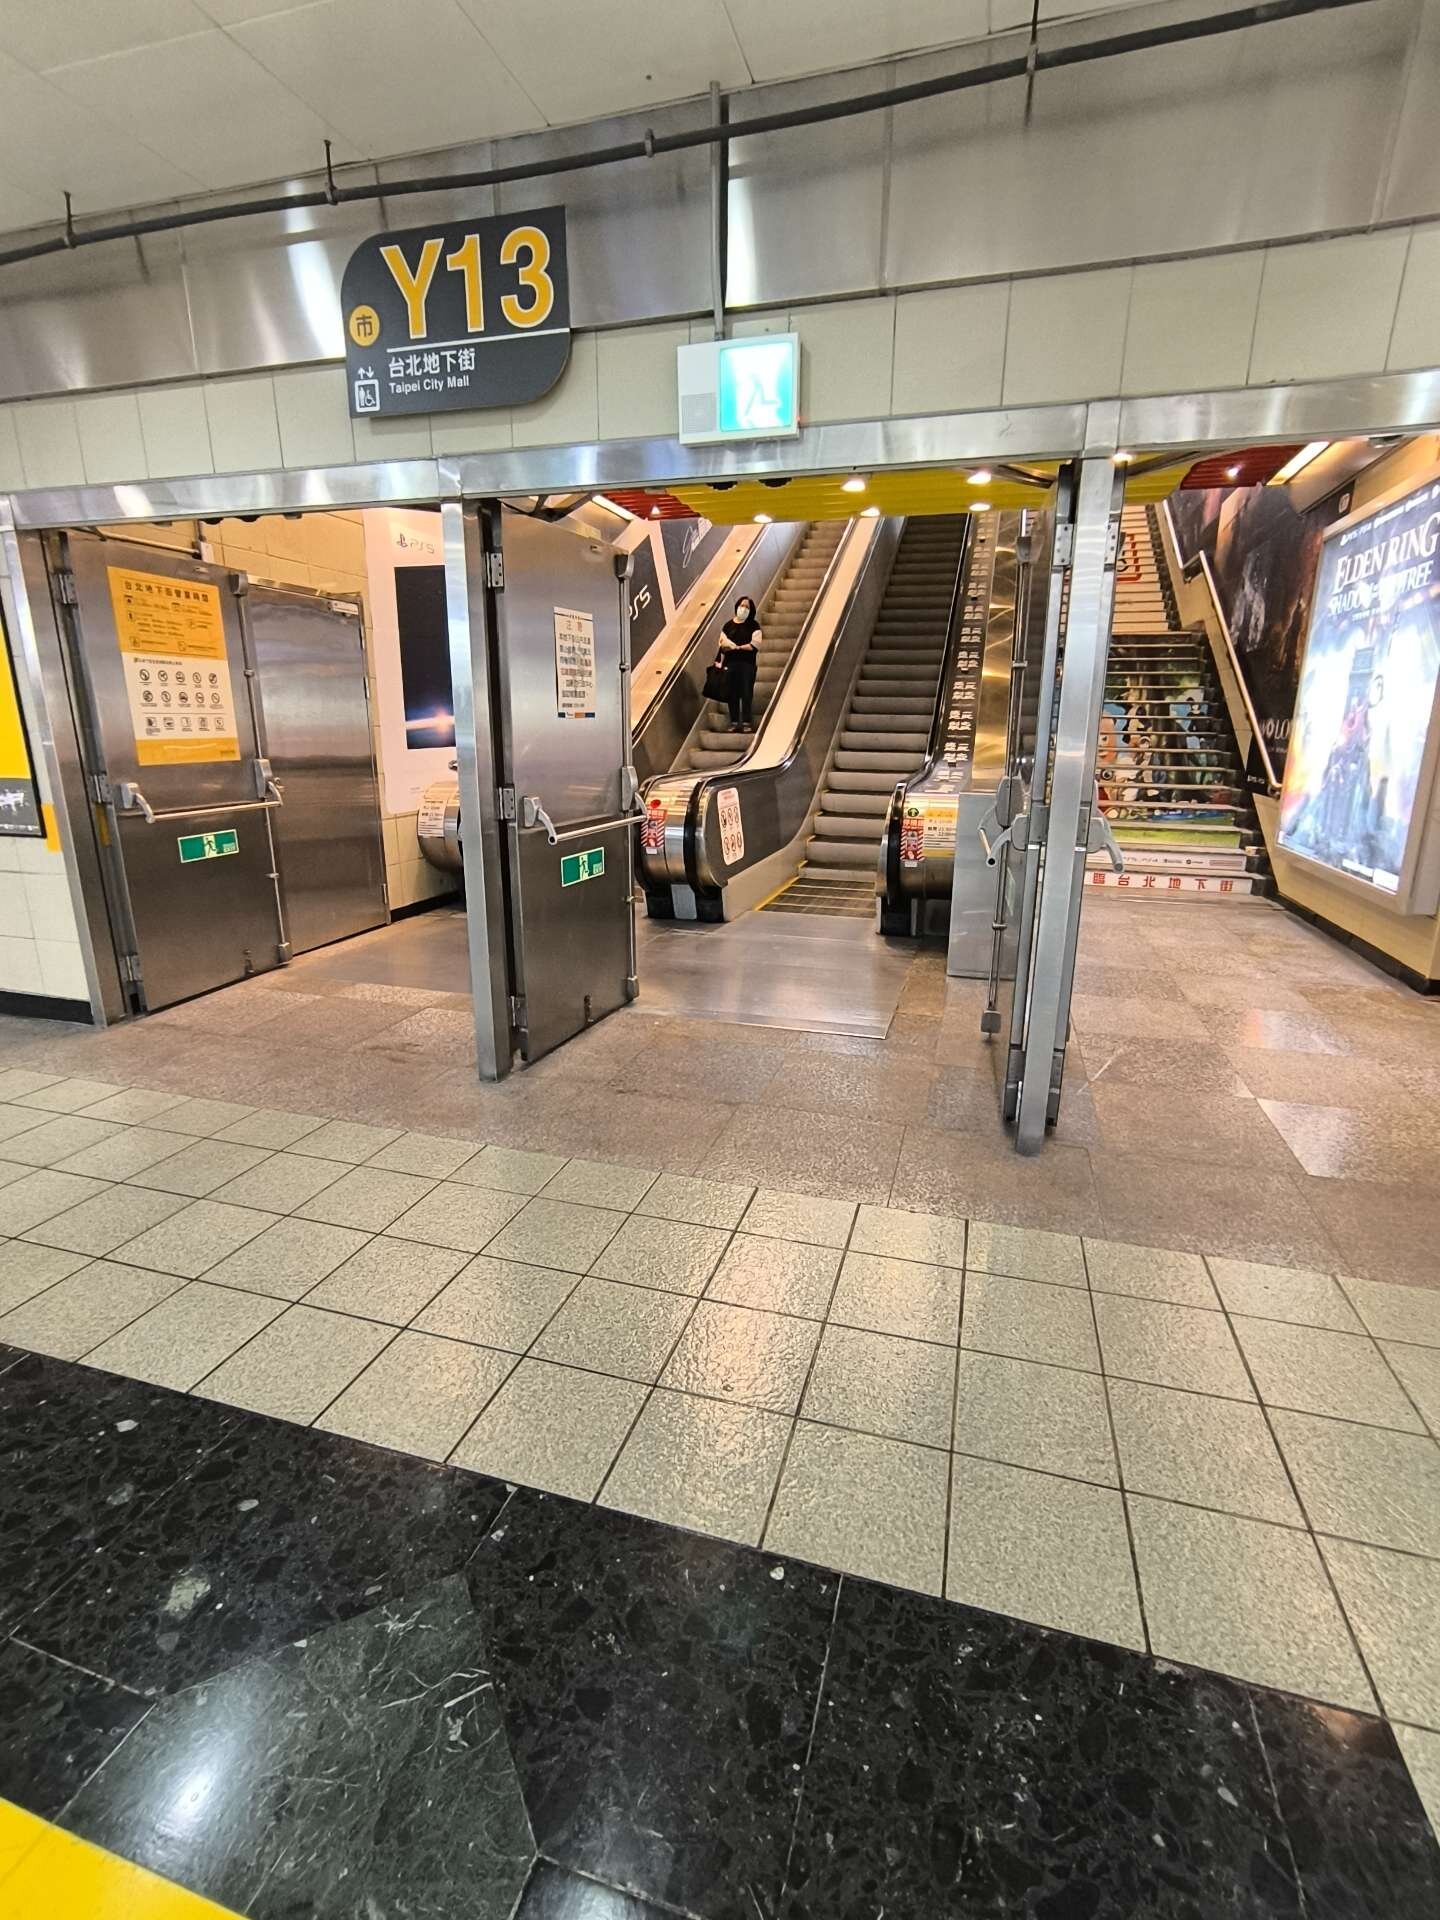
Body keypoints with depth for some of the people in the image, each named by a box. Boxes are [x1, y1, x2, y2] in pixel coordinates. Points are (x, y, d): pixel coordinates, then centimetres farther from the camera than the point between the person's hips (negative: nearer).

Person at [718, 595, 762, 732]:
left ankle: (747, 723, -3)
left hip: (747, 664, -2)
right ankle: (734, 722, 7)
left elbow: (755, 645, -6)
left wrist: (736, 647, -7)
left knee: (747, 693, -6)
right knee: (733, 694, 2)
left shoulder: (753, 625, 5)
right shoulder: (728, 625, 12)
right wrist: (744, 646, -8)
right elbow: (722, 645, 5)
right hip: (730, 664, 2)